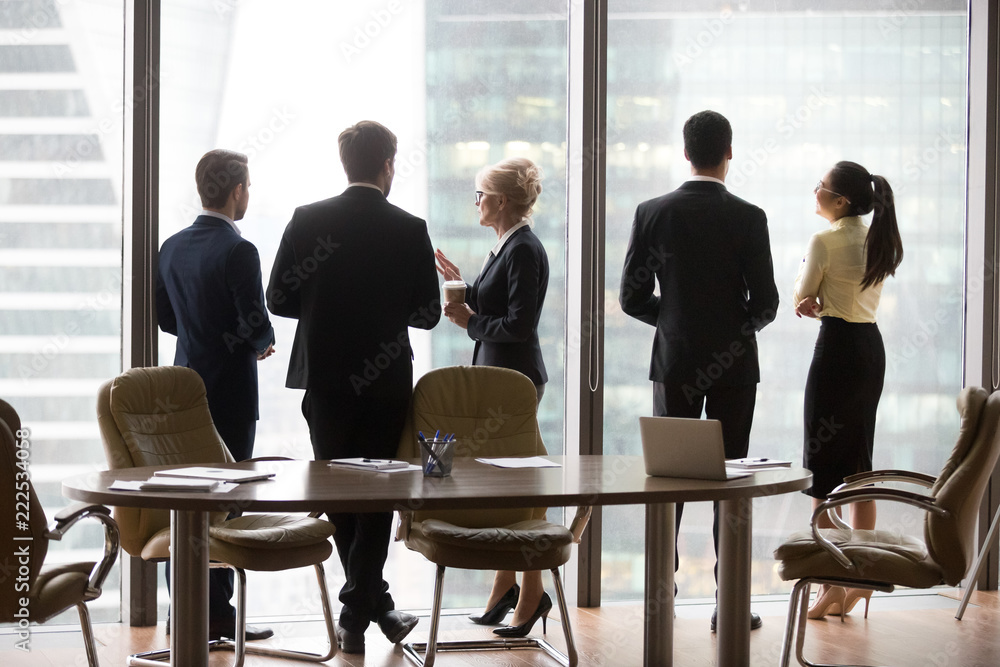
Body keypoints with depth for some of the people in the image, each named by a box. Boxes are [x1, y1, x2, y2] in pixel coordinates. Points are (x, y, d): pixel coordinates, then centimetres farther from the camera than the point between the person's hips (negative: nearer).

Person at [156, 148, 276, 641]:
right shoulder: (238, 252, -17)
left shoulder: (173, 247, 6)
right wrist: (262, 345, 2)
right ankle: (216, 614, 1)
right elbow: (257, 328, -19)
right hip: (230, 393, -7)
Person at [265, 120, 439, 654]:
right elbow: (427, 314, -3)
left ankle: (376, 605, 23)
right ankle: (356, 617, 7)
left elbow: (279, 300, -2)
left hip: (325, 380, 1)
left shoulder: (308, 221, -4)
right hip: (385, 384, -1)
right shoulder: (409, 230, -7)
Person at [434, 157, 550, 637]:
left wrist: (470, 322, -10)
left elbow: (518, 324, -21)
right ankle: (505, 585, 24)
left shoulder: (524, 250, -16)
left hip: (516, 377, -10)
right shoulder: (505, 246, 14)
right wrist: (463, 287, 14)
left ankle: (531, 593, 4)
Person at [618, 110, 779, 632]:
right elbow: (765, 302, -8)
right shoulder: (748, 218, -9)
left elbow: (632, 299, -2)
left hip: (674, 362, 2)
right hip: (734, 364, -1)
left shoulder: (652, 213, -4)